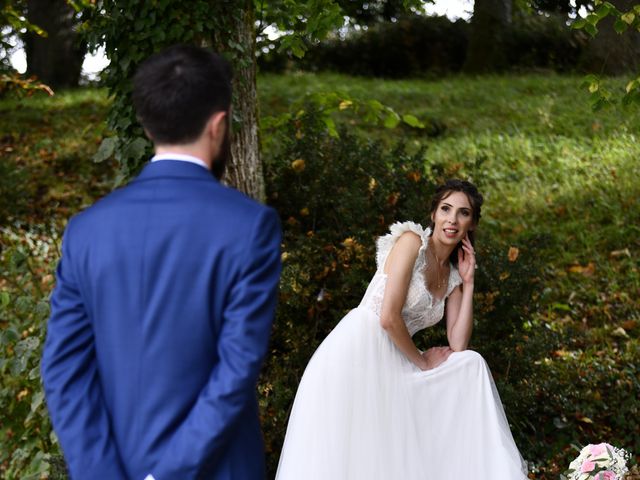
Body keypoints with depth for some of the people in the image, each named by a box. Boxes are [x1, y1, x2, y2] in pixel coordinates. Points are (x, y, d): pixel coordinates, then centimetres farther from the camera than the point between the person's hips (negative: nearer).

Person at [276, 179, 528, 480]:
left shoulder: (453, 275, 14)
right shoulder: (411, 241, -8)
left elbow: (458, 346, 5)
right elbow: (388, 317, -17)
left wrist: (468, 283, 6)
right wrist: (423, 362, -3)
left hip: (391, 363, 8)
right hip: (357, 351, -8)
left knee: (472, 365, 1)